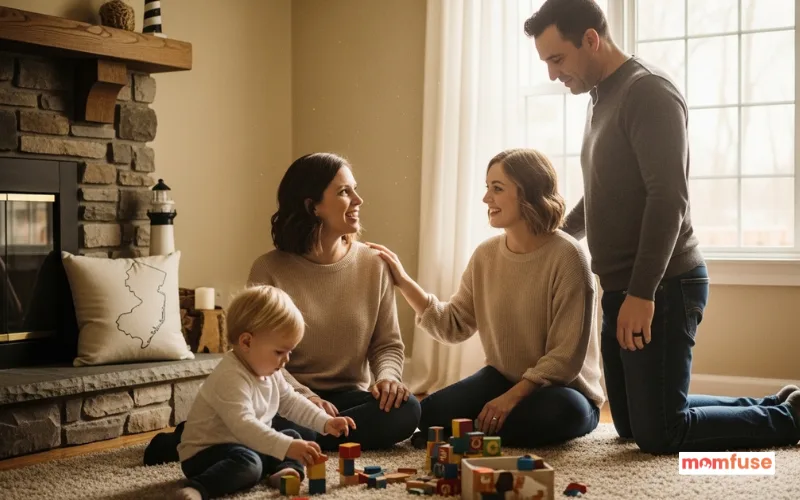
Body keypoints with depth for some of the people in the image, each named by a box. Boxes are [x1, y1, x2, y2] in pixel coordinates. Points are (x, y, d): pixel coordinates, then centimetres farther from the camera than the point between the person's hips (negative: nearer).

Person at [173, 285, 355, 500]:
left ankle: (286, 471, -12)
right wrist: (287, 447, -48)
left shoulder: (268, 371, 4)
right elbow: (243, 425, -41)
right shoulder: (231, 378, -29)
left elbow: (291, 402, 16)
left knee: (293, 436, 13)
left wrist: (325, 422, 4)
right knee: (247, 463, -37)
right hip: (205, 453, -10)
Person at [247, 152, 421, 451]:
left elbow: (388, 344, 8)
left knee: (405, 409, -28)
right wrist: (305, 397, -24)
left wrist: (388, 377, -16)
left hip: (349, 398, 4)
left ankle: (302, 442, -17)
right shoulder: (269, 270, -5)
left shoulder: (373, 265, 4)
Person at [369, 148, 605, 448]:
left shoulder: (566, 257, -19)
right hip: (502, 378, 4)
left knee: (565, 411, -38)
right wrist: (404, 282, -7)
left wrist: (513, 396, -26)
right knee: (430, 413, -19)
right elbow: (453, 326, 2)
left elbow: (567, 355, -20)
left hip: (562, 389, -4)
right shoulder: (486, 255, 0)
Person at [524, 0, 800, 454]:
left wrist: (643, 292, -25)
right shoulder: (603, 98, 15)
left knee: (659, 434, -6)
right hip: (623, 288, 9)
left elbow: (669, 198, -22)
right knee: (632, 425, 13)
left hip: (663, 286, -9)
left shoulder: (649, 91, -13)